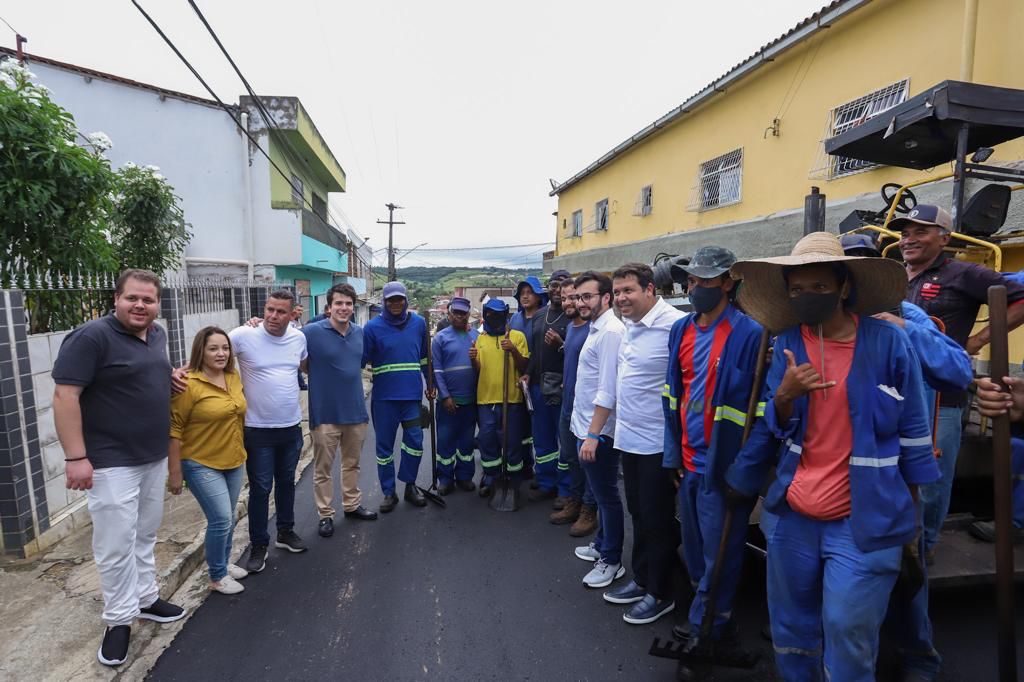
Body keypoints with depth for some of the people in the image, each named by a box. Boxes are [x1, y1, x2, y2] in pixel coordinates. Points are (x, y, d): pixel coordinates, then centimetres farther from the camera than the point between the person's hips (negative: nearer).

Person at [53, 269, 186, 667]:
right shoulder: (91, 337, -16)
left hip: (155, 458, 7)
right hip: (112, 462, -7)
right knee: (116, 544, 3)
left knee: (146, 536, 18)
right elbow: (65, 396, -19)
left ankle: (146, 599, 33)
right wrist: (76, 457, -21)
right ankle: (119, 619, 20)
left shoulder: (157, 335, 7)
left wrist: (171, 380, 5)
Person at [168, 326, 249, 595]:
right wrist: (174, 471, -14)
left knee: (228, 519, 16)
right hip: (201, 465, -6)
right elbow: (174, 429, -15)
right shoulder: (188, 384, -17)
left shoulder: (234, 377, 0)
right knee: (221, 519, -5)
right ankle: (217, 576, 14)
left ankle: (224, 562, 37)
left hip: (234, 462, 6)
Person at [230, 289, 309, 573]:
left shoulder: (299, 337, 0)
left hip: (292, 427, 4)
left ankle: (285, 532, 38)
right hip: (258, 430, -4)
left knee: (286, 482, 19)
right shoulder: (243, 335, -14)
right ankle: (258, 545, 24)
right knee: (260, 489, 6)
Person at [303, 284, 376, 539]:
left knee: (352, 463, 19)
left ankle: (352, 505, 36)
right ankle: (325, 515, 25)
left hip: (356, 411, 4)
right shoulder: (311, 331, -14)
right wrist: (319, 376, -12)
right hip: (325, 413, -4)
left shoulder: (361, 332, 2)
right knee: (323, 468, 9)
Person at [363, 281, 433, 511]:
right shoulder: (373, 327, -4)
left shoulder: (419, 323, 5)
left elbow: (425, 357, 13)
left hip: (412, 394, 2)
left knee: (415, 441, 3)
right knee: (384, 446, 8)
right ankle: (388, 492, 24)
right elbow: (362, 360, -2)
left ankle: (410, 485, 25)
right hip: (383, 397, -2)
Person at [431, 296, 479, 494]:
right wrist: (445, 396, -11)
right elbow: (436, 370, -7)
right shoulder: (441, 337, -3)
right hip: (449, 399, -2)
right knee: (445, 440, 4)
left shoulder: (477, 336, 5)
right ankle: (445, 479, 17)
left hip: (471, 399, 3)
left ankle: (465, 476, 25)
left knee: (467, 439, 12)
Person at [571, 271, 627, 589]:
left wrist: (593, 435, -23)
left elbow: (608, 390, -24)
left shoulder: (610, 332, -20)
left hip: (599, 432, -10)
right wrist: (586, 431, 16)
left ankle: (611, 561, 21)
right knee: (601, 494, 22)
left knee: (607, 496, 5)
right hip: (587, 427, 10)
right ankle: (602, 545, 38)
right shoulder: (596, 329, 11)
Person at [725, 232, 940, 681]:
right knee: (790, 635, 17)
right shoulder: (787, 343, 1)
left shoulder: (888, 341, -7)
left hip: (866, 520, -3)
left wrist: (912, 515, 5)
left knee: (847, 638, 0)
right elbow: (774, 428, 2)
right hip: (795, 516, 4)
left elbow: (913, 434, 1)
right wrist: (785, 397, -19)